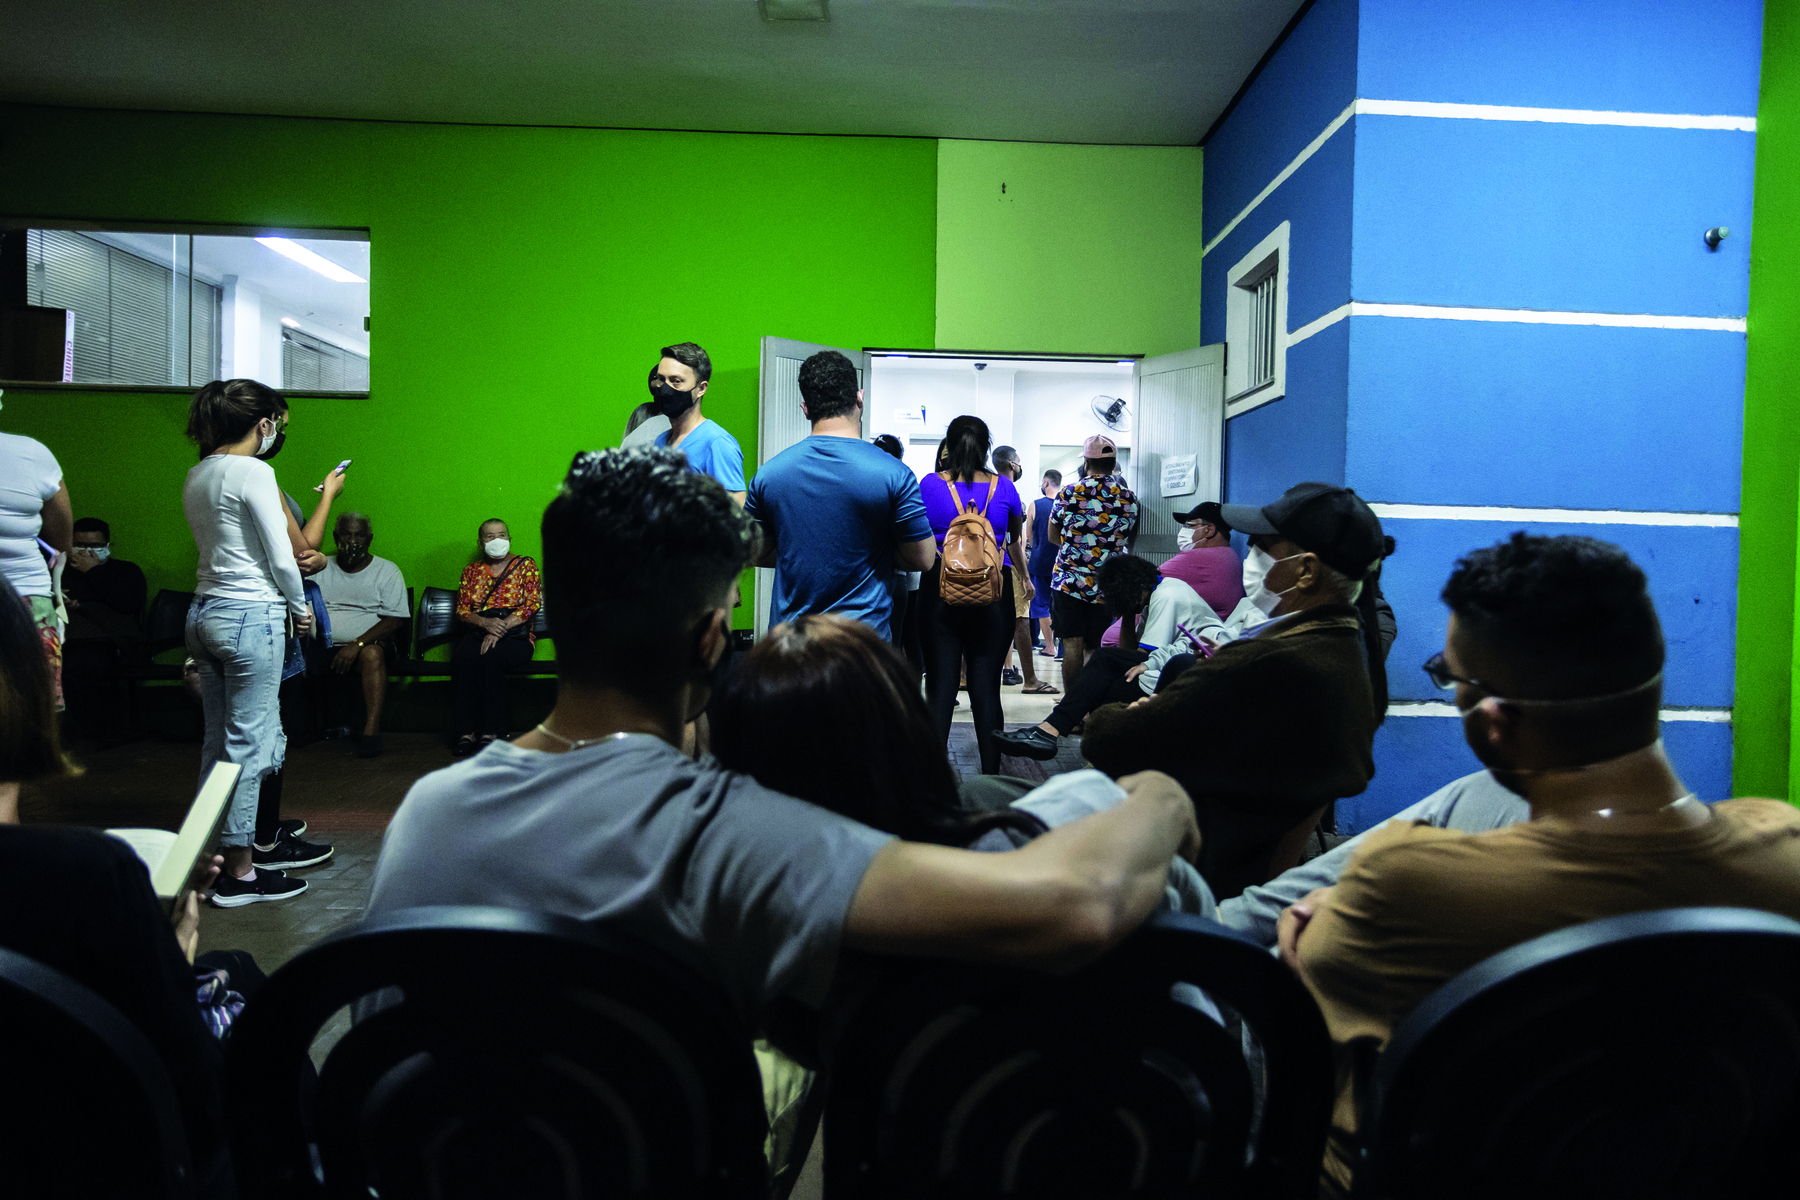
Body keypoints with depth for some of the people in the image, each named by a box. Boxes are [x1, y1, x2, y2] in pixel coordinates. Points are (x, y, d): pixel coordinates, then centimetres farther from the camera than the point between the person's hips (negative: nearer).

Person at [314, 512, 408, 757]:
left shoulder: (387, 571, 8)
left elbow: (394, 620, -3)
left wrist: (357, 644, -17)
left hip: (371, 643, -3)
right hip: (324, 645, 3)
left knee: (372, 653, -37)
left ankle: (371, 730, -44)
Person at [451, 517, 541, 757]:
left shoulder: (525, 565, 9)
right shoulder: (471, 570, 19)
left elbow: (532, 604, -3)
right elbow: (462, 610, 12)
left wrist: (500, 629, -15)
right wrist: (486, 622, -11)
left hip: (515, 634, -2)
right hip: (478, 631, 3)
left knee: (490, 658, -35)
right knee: (462, 657, -32)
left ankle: (490, 732, -30)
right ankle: (468, 731, -31)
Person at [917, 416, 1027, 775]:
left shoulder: (930, 485, 0)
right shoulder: (1004, 487, 4)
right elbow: (1015, 539, 21)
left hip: (940, 591, -1)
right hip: (993, 595, 1)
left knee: (940, 685, 3)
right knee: (986, 687, 4)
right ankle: (991, 777, 9)